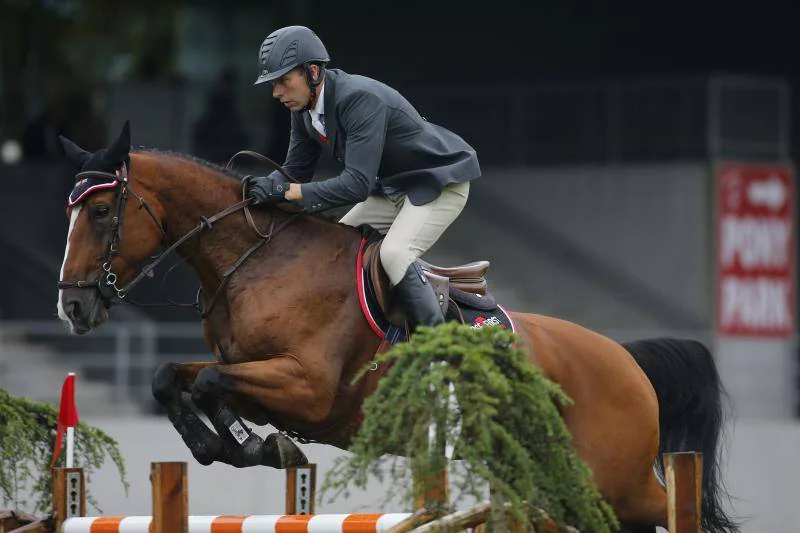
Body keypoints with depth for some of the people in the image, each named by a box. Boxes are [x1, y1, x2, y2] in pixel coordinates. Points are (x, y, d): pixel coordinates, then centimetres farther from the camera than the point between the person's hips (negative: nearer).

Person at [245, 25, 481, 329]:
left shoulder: (360, 98, -34)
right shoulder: (305, 108, -6)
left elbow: (357, 184, -39)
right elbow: (296, 169, 4)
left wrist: (289, 191, -41)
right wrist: (266, 187, -19)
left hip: (440, 181, -10)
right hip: (392, 188, 10)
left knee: (394, 253, -29)